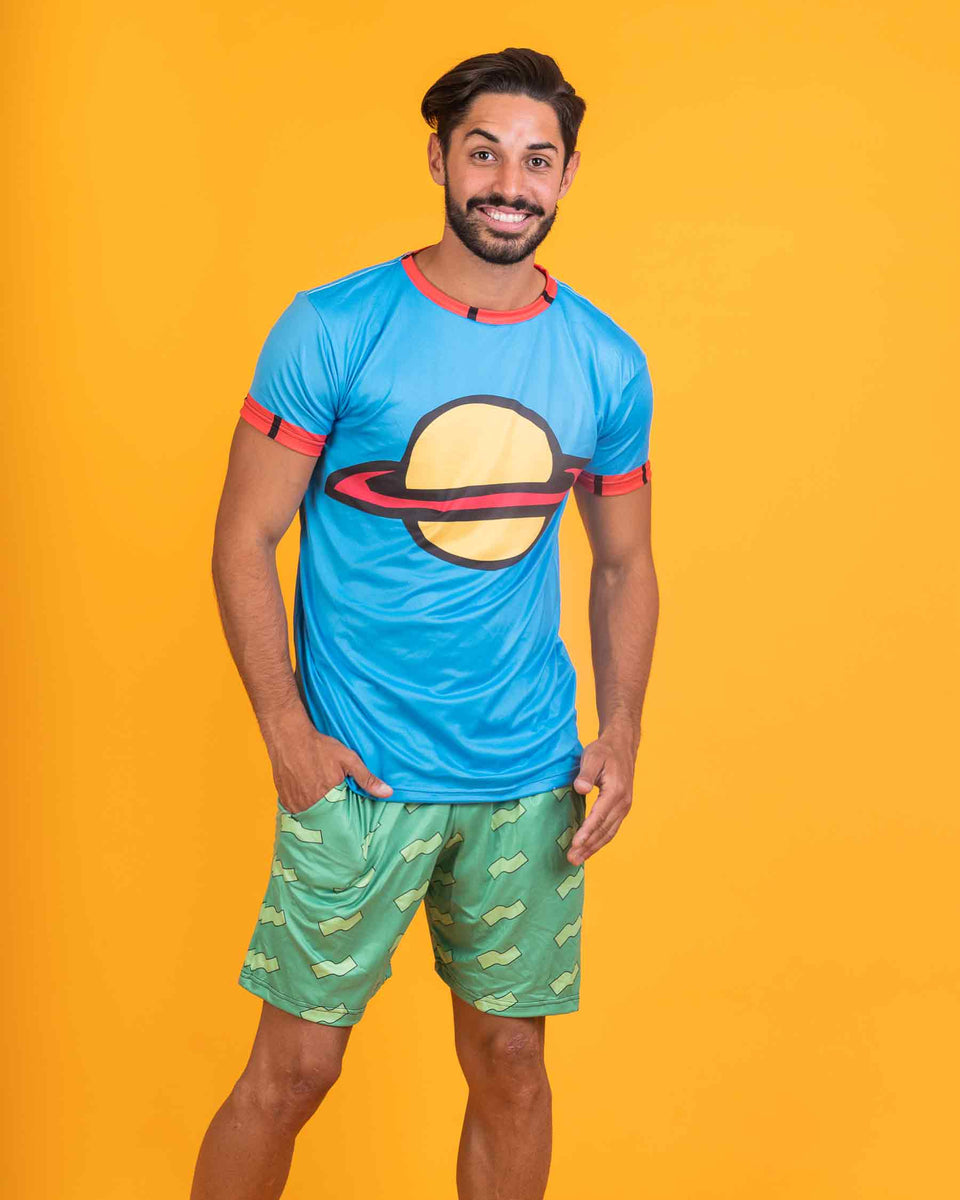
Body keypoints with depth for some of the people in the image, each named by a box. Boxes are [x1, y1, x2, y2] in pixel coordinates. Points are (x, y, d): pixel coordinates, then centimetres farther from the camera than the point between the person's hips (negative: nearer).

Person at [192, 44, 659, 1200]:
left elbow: (624, 563, 12)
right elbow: (245, 539, -5)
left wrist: (619, 739, 0)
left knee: (510, 1064, 13)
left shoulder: (608, 364, 3)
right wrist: (288, 734, -11)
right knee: (293, 1066, 4)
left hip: (531, 782, 3)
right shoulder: (333, 328, -7)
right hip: (358, 774, -3)